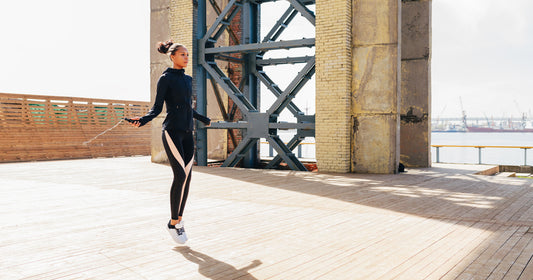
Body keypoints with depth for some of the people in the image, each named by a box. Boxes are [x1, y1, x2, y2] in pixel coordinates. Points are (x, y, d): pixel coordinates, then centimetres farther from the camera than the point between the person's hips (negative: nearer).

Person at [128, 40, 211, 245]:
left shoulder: (188, 80, 17)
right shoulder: (165, 78, -2)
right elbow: (157, 108, -5)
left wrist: (203, 119, 41)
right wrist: (143, 120, -23)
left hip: (187, 133, 7)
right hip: (172, 131, -7)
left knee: (186, 177, 2)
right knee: (180, 175, -14)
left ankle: (179, 221, 13)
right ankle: (173, 223, -1)